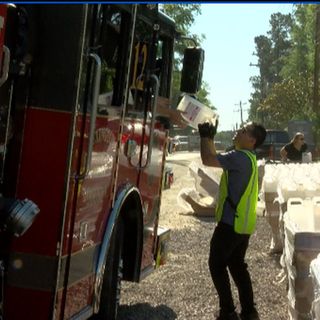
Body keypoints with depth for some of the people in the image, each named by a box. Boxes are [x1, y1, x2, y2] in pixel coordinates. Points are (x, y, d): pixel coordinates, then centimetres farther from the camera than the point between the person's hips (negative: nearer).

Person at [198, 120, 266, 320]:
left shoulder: (241, 157, -18)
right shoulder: (246, 158, 14)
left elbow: (208, 159, -22)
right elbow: (217, 158, 25)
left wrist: (205, 136, -8)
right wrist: (210, 137, 18)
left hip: (231, 222, -9)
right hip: (243, 224, 9)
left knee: (217, 265, 2)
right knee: (237, 266, 17)